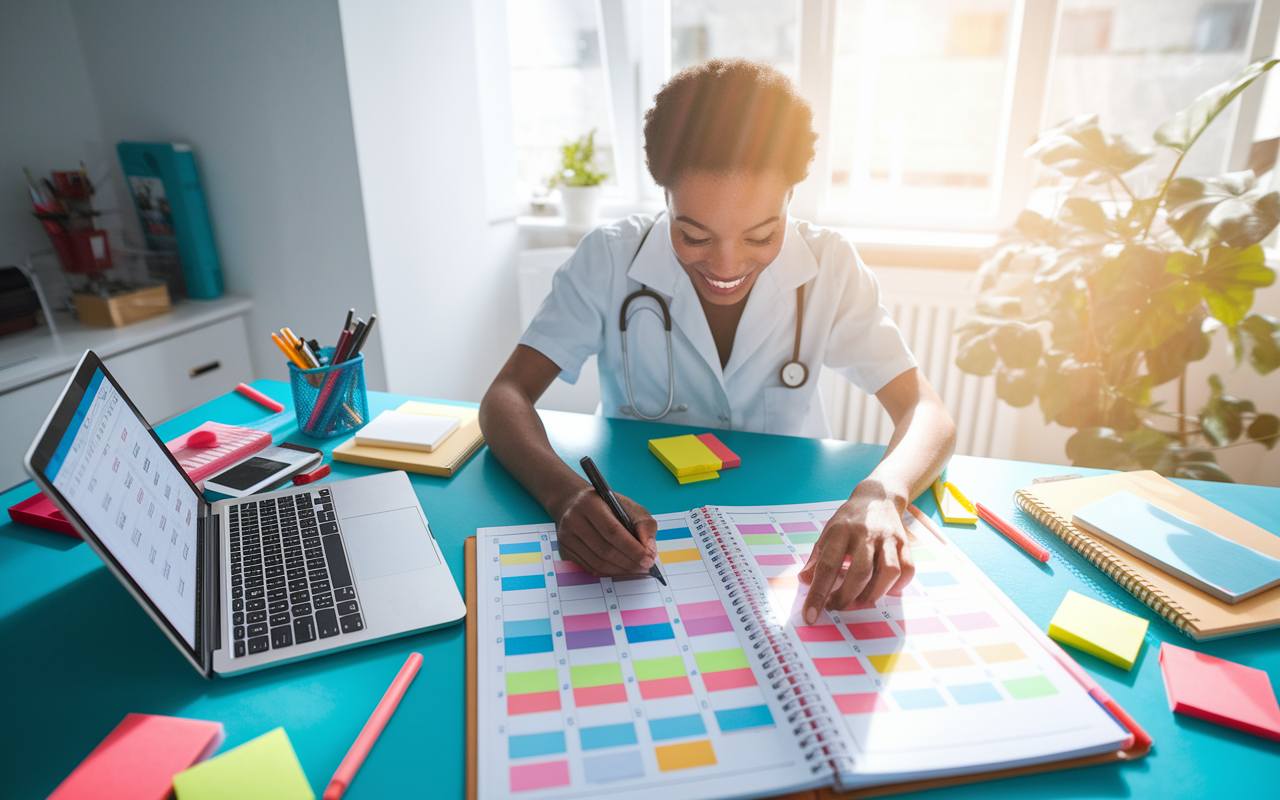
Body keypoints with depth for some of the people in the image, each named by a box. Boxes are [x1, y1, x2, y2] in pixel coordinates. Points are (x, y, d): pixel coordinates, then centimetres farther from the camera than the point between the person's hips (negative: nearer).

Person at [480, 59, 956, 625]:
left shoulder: (828, 269, -11)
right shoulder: (609, 259, -14)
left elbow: (926, 413, -14)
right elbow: (506, 396, -17)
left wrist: (881, 494, -37)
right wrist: (566, 493, -39)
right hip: (637, 523, -1)